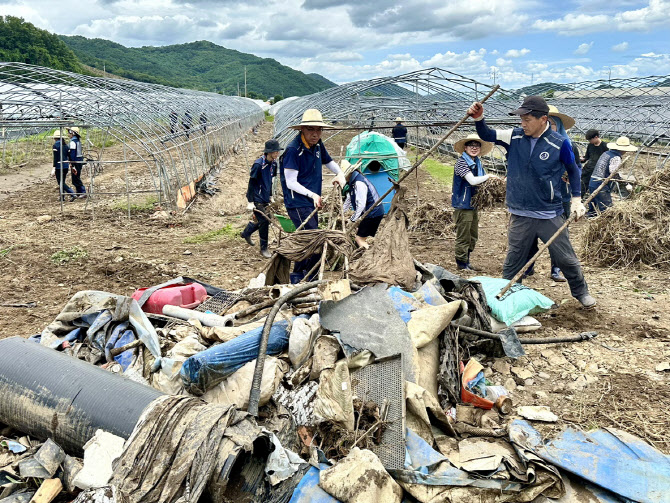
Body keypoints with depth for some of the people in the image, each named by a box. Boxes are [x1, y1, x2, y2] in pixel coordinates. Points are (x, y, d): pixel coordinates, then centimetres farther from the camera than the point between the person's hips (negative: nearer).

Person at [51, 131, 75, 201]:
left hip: (59, 166, -7)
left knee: (61, 182, -2)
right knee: (62, 182, 16)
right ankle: (62, 197, 20)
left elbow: (55, 158, -15)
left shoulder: (55, 145, -10)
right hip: (65, 166, 7)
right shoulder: (65, 145, 9)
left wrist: (53, 168, -14)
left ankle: (72, 194, -17)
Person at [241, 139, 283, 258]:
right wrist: (250, 202, -16)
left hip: (265, 198, 8)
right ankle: (264, 248, 8)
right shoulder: (258, 164, -19)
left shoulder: (273, 164, 4)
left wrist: (270, 196, 22)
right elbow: (251, 183, -16)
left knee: (261, 220, 16)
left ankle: (246, 233, 43)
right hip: (257, 198, -8)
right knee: (264, 221, -6)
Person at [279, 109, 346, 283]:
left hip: (311, 203, 9)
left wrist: (340, 174, 5)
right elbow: (291, 183, -20)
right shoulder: (293, 149, -19)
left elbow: (329, 162, 24)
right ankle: (299, 278, -1)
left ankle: (299, 277, 30)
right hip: (297, 204, -9)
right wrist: (312, 194, -29)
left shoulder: (317, 145, 5)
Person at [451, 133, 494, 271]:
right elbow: (472, 181, -25)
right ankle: (461, 263, 11)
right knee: (463, 236, -1)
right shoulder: (461, 162, -14)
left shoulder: (478, 163, 12)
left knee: (473, 236, 16)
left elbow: (482, 182, 15)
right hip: (463, 204, -9)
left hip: (473, 204, 9)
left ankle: (466, 261, 27)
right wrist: (488, 176, -14)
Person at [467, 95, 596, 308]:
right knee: (512, 262, 10)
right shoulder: (514, 137, -1)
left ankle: (581, 292, 34)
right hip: (520, 216, 2)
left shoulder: (560, 143, -7)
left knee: (566, 259, 11)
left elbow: (573, 170, 6)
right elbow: (487, 135, 4)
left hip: (550, 216, -2)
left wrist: (576, 198, 1)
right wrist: (479, 119, -16)